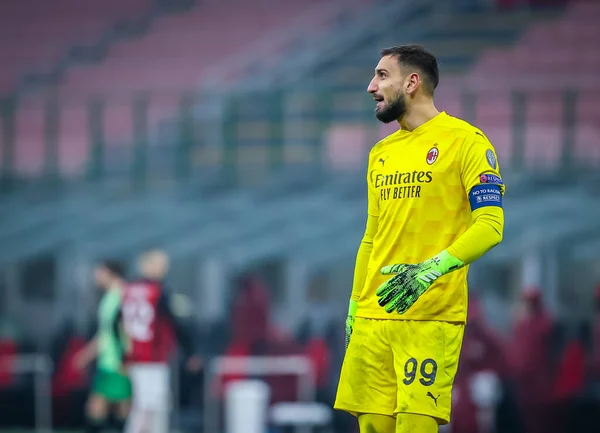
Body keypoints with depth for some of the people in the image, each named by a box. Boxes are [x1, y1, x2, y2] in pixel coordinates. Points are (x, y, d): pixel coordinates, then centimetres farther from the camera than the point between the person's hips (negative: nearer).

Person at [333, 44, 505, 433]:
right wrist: (353, 307, 17)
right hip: (373, 318, 7)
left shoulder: (464, 140, -4)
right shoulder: (381, 153, 19)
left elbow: (490, 225, -12)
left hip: (431, 318, -7)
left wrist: (433, 269, -24)